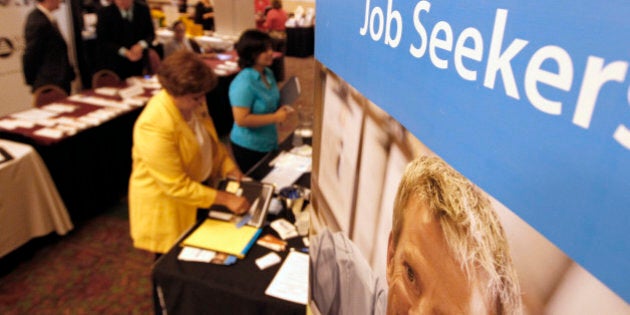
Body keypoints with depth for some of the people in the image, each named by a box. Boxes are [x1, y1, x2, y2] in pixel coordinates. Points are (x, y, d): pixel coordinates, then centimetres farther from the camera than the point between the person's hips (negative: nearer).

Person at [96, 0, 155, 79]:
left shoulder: (143, 9, -1)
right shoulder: (105, 13, -7)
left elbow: (151, 34, 5)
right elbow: (102, 41, -8)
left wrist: (141, 45, -17)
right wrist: (124, 52, -21)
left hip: (140, 63, 2)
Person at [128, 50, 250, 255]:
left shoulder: (193, 102, -9)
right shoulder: (156, 126, -32)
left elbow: (211, 141, 8)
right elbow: (176, 186, -29)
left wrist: (231, 170, -4)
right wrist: (225, 199, -27)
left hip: (198, 187, 7)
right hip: (165, 204, -7)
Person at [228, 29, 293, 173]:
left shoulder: (268, 73, 2)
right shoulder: (244, 83, -25)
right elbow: (241, 119, -28)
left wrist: (280, 109, -3)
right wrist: (275, 118, -24)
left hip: (270, 142, 8)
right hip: (248, 147, -8)